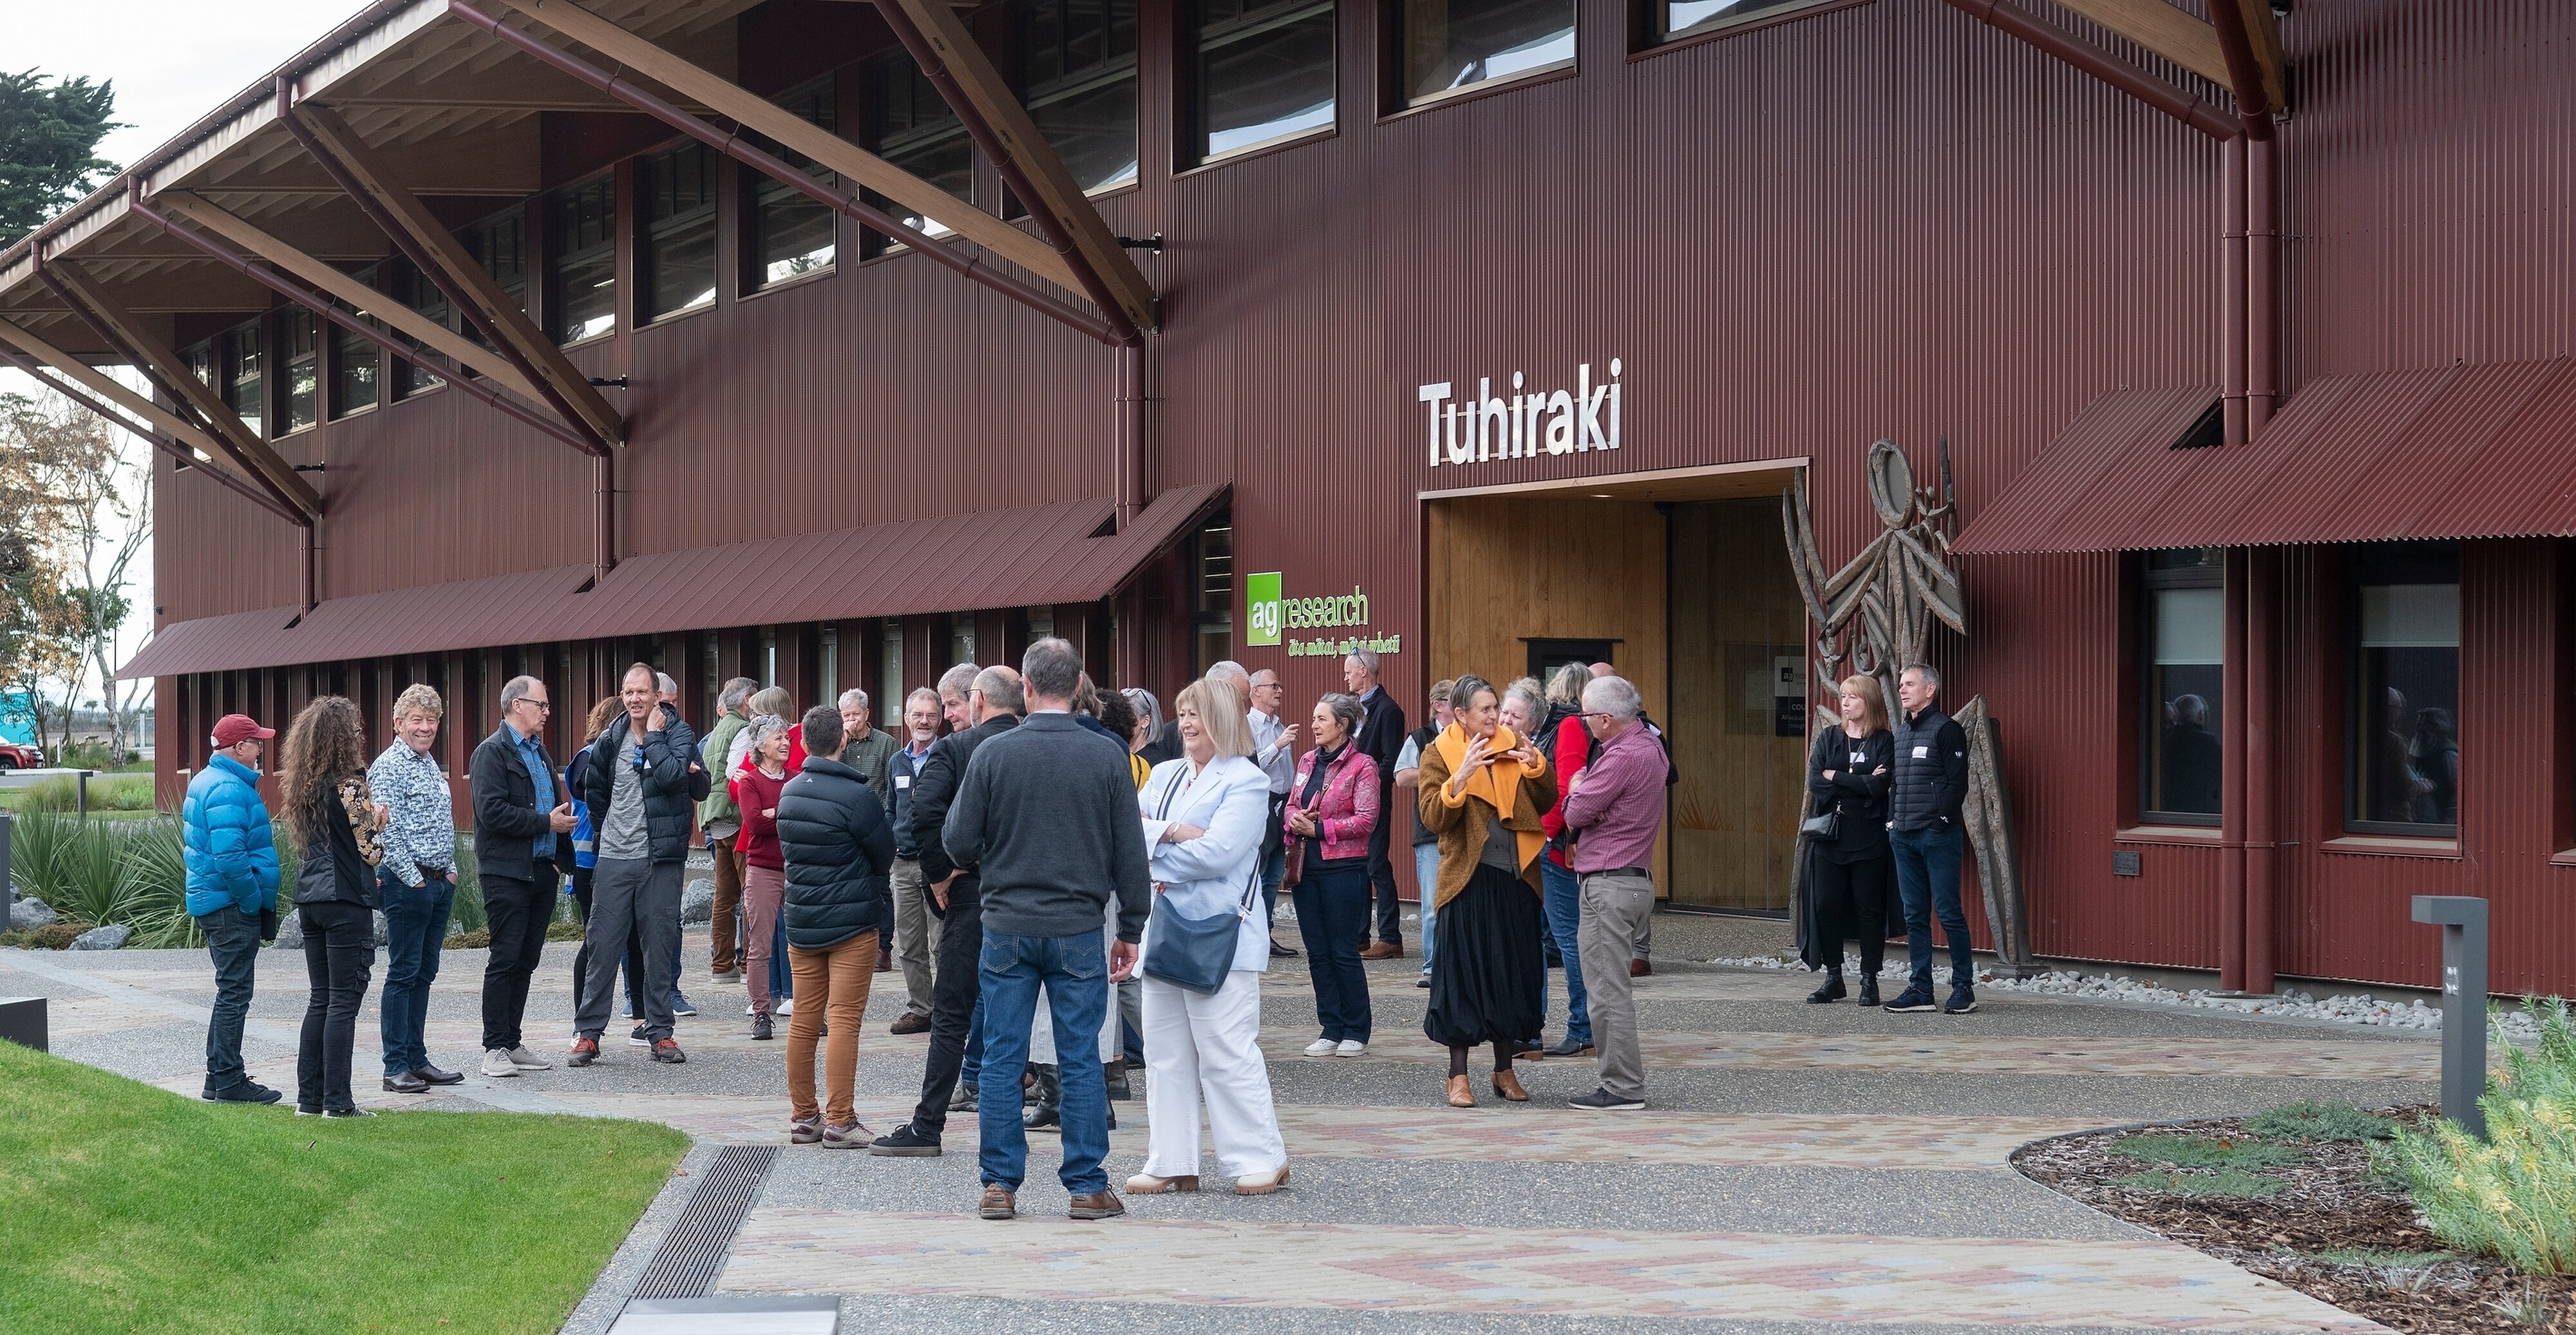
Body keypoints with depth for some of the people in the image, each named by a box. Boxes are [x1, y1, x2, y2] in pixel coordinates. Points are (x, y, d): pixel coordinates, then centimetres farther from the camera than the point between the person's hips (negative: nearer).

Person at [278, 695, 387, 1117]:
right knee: (344, 1000, -3)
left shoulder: (303, 786, 9)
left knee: (320, 998, 13)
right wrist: (378, 821, 7)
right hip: (346, 900, -8)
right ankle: (337, 1102, -3)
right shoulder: (350, 785, -14)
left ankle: (310, 1097, 15)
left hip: (310, 899, 8)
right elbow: (369, 849, -12)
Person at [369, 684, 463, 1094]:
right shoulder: (388, 767, -10)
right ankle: (396, 1067, -2)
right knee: (403, 974, -5)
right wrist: (414, 879, -16)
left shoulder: (432, 766, 17)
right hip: (407, 884, -8)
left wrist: (451, 871, 13)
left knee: (424, 973, 11)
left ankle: (416, 1058, 17)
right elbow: (385, 831, -17)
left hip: (440, 883, 8)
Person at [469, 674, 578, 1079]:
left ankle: (512, 1043, 15)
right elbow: (493, 812, -19)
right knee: (505, 959, -7)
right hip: (507, 873, -8)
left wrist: (563, 814, 9)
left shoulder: (540, 751, 19)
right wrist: (546, 822, -15)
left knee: (526, 960, 9)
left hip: (541, 870, 8)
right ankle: (495, 1049, -3)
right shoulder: (492, 752, -8)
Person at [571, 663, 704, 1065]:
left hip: (660, 858, -2)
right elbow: (593, 789, 23)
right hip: (614, 858, 3)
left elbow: (671, 776, -22)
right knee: (602, 947, 2)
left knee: (659, 948, 4)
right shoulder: (611, 739, 7)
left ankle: (660, 1032, 11)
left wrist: (653, 735, -14)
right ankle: (588, 1033, 6)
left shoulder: (678, 732, -3)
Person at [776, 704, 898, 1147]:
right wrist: (869, 889, 15)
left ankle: (802, 1116, 17)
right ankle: (839, 1122, -3)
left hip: (801, 922, 6)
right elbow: (886, 854, -5)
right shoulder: (856, 795, -16)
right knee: (845, 1022, -3)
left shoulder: (789, 792, 4)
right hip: (852, 924, -6)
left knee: (804, 1020, 11)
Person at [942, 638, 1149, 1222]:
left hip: (1007, 927, 0)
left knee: (1001, 1059, 6)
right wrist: (1131, 930, 10)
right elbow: (1131, 852, 1)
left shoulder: (994, 754, -5)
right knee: (1081, 1060, 5)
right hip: (1078, 930, 0)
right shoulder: (1106, 758, -3)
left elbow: (958, 840, -1)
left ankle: (1000, 1185, 9)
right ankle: (1087, 1186, 8)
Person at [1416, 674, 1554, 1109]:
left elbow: (1547, 802, 9)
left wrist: (1534, 764, -8)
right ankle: (1458, 1076, 7)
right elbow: (1433, 817, -12)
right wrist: (1461, 777, -26)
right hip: (1469, 880, -4)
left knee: (1515, 973, 9)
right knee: (1465, 974, -1)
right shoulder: (1439, 754, -1)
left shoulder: (1511, 745, 10)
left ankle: (1505, 1071, 21)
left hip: (1516, 878, 4)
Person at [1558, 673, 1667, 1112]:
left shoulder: (1621, 757, -18)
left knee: (1609, 990, -6)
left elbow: (1576, 815, -12)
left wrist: (1575, 791, 6)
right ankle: (1624, 1081, 17)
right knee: (1613, 988, 14)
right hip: (1638, 877, 10)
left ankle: (1623, 1088, -4)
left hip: (1609, 883, -10)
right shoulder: (1649, 744, 13)